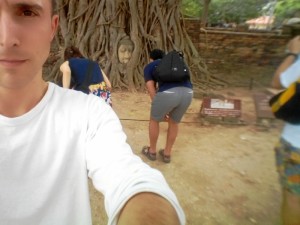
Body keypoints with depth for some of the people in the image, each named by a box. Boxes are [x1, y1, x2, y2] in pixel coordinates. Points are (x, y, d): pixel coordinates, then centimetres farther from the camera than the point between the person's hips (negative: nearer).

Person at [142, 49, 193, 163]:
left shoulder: (149, 67, 24)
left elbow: (151, 89, 13)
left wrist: (160, 110, 17)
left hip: (167, 93, -4)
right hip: (188, 92, 5)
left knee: (154, 120, 24)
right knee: (174, 122, 28)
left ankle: (152, 151, 40)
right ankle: (167, 153, 41)